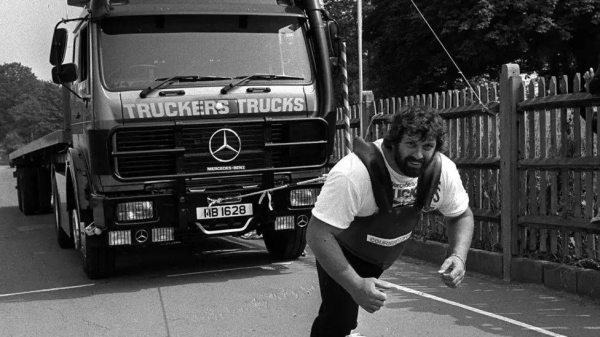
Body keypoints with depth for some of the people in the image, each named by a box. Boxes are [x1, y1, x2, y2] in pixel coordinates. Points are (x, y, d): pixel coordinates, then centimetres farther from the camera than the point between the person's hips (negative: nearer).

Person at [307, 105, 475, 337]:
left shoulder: (443, 171, -23)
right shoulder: (353, 175, -40)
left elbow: (462, 215, -5)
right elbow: (317, 234, -39)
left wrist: (458, 257, -25)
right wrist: (355, 285, -46)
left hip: (382, 257, 5)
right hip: (342, 251, -5)